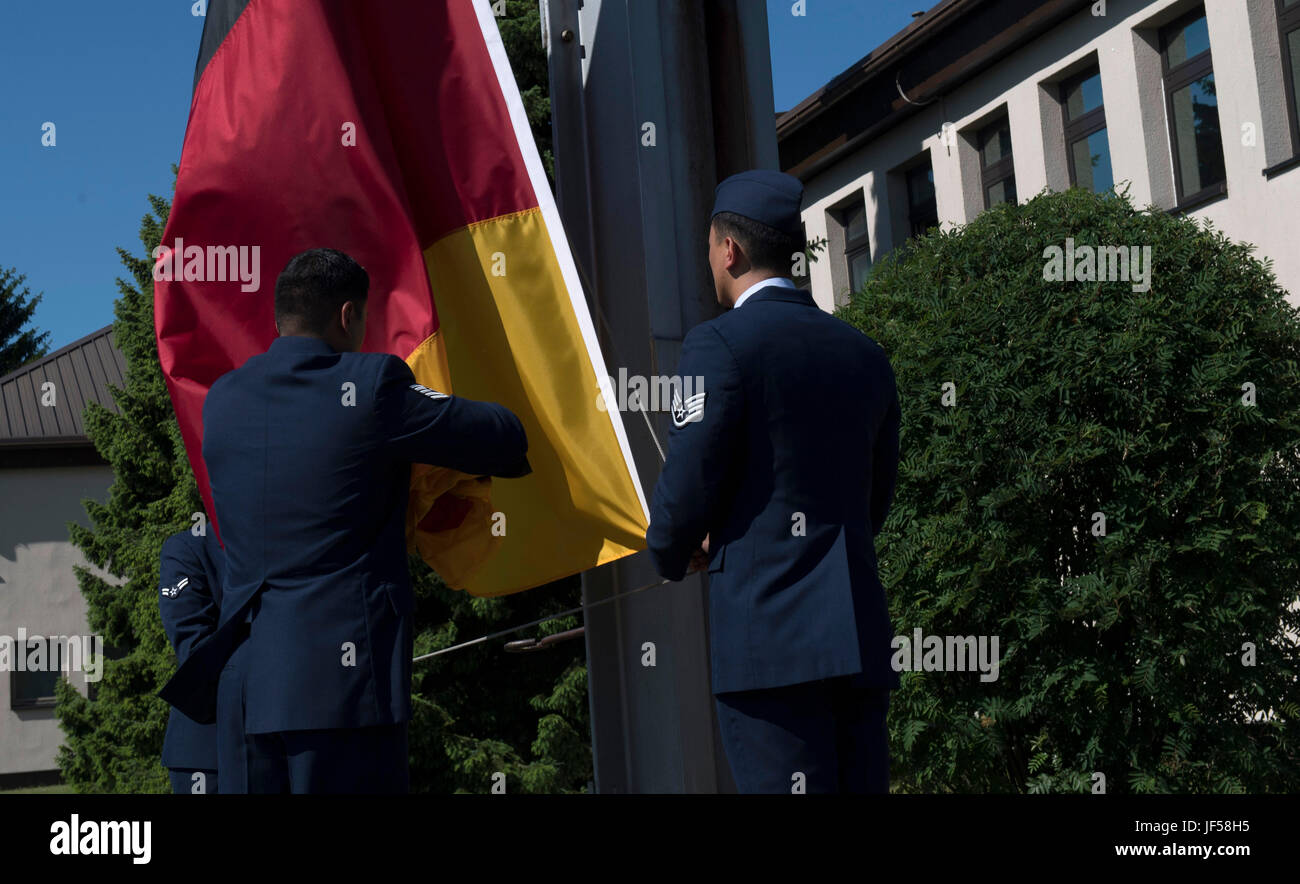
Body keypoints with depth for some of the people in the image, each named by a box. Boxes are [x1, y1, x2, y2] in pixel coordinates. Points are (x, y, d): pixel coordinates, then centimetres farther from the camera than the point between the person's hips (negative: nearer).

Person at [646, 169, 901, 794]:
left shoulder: (720, 344, -6)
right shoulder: (865, 355, 15)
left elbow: (686, 492, -9)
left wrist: (671, 557, 14)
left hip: (769, 641, -7)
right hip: (860, 636, 7)